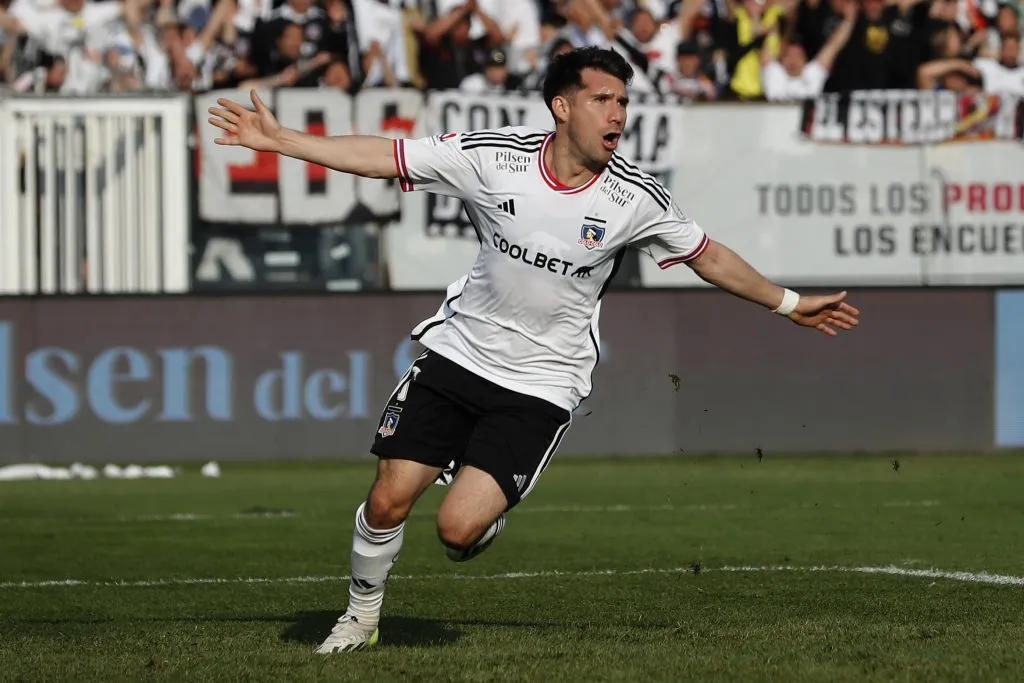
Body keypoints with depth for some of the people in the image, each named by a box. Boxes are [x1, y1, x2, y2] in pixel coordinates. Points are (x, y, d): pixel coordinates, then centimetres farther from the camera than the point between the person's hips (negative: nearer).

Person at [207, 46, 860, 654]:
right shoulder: (493, 155, -12)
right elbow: (383, 156, -7)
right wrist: (280, 140, -11)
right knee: (389, 501, -5)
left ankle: (488, 509, 23)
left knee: (459, 529, -15)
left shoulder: (637, 199, -12)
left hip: (541, 386, -1)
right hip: (459, 351, 1)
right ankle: (361, 616, 24)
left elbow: (709, 257, 5)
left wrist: (790, 304, 9)